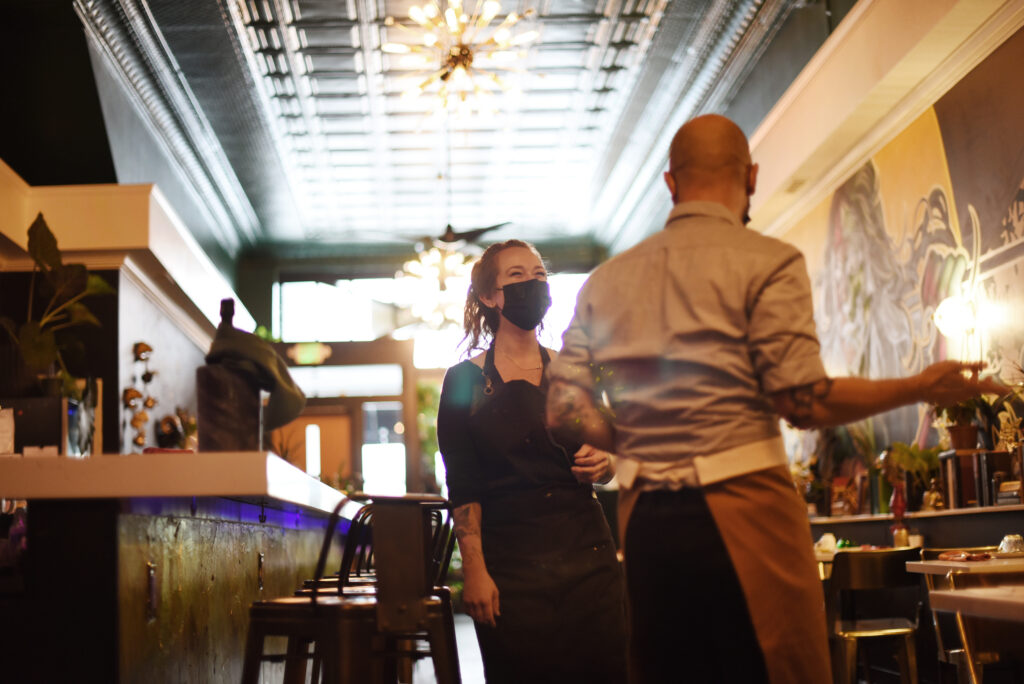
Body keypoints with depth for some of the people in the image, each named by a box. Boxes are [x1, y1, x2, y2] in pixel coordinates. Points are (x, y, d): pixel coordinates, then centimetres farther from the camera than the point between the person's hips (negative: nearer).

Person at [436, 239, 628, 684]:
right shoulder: (465, 381, 2)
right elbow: (463, 487, -3)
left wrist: (602, 465, -4)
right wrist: (474, 570, -12)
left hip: (586, 549, 3)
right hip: (509, 559, -3)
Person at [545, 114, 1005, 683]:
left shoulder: (606, 281, 11)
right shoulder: (767, 262, -3)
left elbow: (565, 409, 4)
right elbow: (803, 399, -11)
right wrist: (922, 388, 1)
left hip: (645, 522, 5)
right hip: (743, 505, -5)